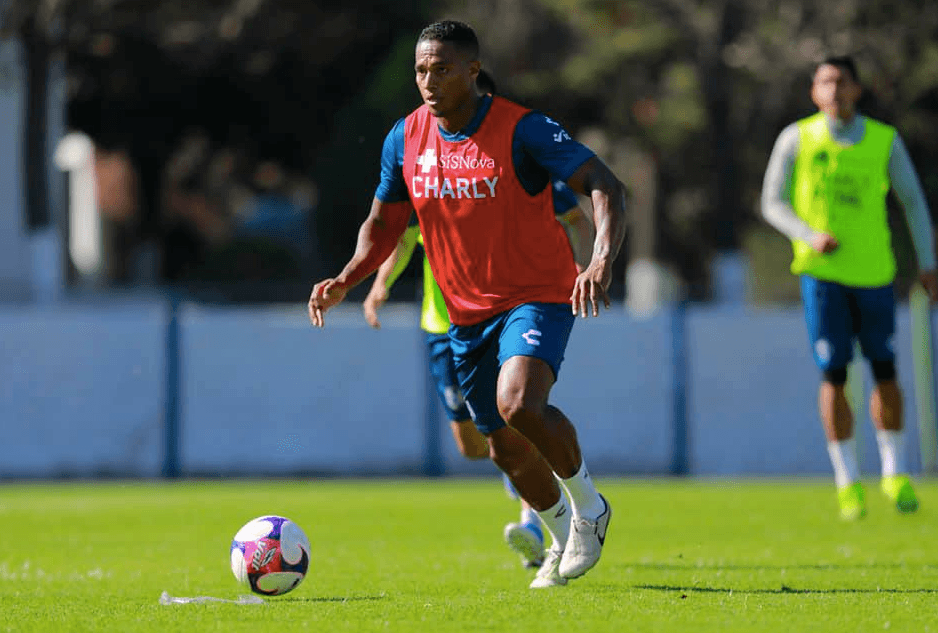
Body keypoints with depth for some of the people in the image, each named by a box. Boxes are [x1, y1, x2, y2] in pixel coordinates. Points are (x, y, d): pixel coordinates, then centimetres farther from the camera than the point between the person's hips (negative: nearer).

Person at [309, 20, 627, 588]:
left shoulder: (523, 131, -17)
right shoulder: (405, 139, -1)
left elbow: (605, 186, -24)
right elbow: (384, 223, 12)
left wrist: (603, 260, -41)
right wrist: (346, 280, -6)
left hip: (537, 296, -6)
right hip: (466, 312, 6)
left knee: (519, 404, -31)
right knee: (506, 450, 12)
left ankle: (588, 507, -5)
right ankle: (563, 536, 40)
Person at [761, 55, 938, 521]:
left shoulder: (885, 141, 2)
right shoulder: (796, 139, 0)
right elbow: (773, 203, 1)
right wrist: (811, 238, -17)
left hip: (874, 272, 1)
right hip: (821, 272, -1)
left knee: (885, 372, 4)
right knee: (834, 376, -5)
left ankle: (895, 473, 20)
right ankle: (847, 483, 3)